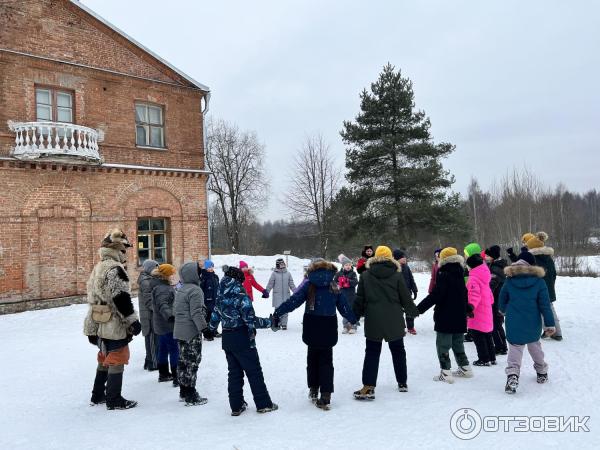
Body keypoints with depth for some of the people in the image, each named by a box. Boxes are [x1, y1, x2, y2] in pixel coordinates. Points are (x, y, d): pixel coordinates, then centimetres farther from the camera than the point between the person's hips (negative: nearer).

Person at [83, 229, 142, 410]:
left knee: (105, 359, 21)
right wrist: (133, 320, -19)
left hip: (100, 324, 10)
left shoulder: (98, 267, 14)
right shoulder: (115, 268, -18)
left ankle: (98, 395, 31)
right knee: (117, 361, 0)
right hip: (115, 325, -10)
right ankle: (114, 400, 7)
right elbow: (121, 298, -24)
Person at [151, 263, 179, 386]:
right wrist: (169, 316, -51)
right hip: (167, 324, -11)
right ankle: (176, 378, -6)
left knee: (163, 349, 18)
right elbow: (162, 305, -36)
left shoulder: (166, 286, 12)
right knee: (174, 350, -8)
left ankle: (163, 374, 31)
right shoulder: (163, 289, -21)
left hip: (162, 324, 11)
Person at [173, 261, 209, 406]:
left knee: (183, 361, 15)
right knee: (192, 362, -3)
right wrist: (204, 328, -18)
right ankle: (191, 397, 1)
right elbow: (196, 313, -21)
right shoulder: (195, 290, -17)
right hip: (192, 332, -9)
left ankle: (184, 392, 25)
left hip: (180, 331, 9)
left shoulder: (180, 290, 13)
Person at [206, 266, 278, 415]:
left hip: (227, 339, 6)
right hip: (243, 339, -6)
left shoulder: (220, 297, 3)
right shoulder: (242, 297, -17)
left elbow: (215, 317, 11)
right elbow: (251, 320, -21)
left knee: (234, 372, 15)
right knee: (254, 371, 5)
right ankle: (263, 404, 13)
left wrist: (210, 330, 31)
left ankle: (236, 406, 19)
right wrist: (270, 322, -11)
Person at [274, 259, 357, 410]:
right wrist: (354, 319, 22)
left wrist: (278, 312, -6)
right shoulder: (335, 286, 3)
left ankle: (313, 389, 23)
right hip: (329, 328, 1)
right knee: (326, 360, 7)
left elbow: (294, 300, -9)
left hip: (312, 328, -1)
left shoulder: (309, 284, -3)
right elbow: (344, 307, 7)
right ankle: (325, 397, 0)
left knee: (312, 357, 17)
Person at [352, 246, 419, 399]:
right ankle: (402, 383, 27)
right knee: (398, 350, 17)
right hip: (394, 321, 1)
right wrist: (414, 312, 18)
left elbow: (360, 299, 0)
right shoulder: (397, 275, -4)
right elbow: (405, 298, 1)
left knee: (372, 352, 5)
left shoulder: (365, 275, -2)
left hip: (373, 321, 0)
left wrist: (355, 316, 12)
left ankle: (368, 387, -3)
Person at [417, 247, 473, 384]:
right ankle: (465, 368, 28)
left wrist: (419, 308, -23)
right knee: (458, 343, 21)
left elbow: (435, 296, -25)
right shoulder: (459, 275, 9)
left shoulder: (444, 275, -17)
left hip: (445, 318, -8)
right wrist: (468, 308, 38)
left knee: (443, 345, -1)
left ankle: (446, 373, -3)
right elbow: (463, 294, 22)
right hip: (459, 317, 8)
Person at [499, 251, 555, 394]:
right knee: (535, 346, 23)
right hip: (533, 325, 1)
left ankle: (512, 374, -19)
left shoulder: (509, 280, -3)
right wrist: (549, 324, 0)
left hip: (513, 324, -1)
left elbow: (502, 299, 8)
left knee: (515, 350, 1)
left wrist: (504, 310, 31)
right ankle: (542, 373, 36)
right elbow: (545, 304, -5)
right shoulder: (538, 281, -5)